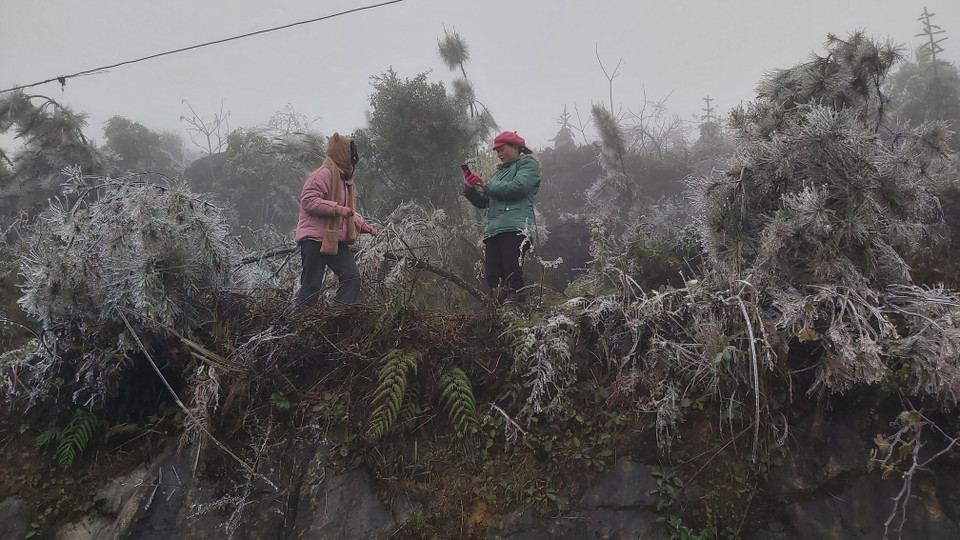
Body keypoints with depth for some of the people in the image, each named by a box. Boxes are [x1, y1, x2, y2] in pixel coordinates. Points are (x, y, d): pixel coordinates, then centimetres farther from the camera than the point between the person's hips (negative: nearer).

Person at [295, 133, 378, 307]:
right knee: (311, 285, -6)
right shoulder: (323, 174, -10)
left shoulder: (345, 177, 20)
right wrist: (337, 208, -25)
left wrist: (364, 225, 15)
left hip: (336, 239, 9)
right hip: (316, 238, -9)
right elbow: (308, 200, -20)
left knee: (352, 277, -2)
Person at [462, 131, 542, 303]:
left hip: (515, 228, -7)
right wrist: (470, 188, 10)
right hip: (493, 230, 7)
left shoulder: (528, 164, 12)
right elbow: (483, 202, 29)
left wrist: (488, 187, 1)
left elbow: (517, 187, -8)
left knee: (512, 275, -19)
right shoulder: (498, 172, 33)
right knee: (492, 277, -7)